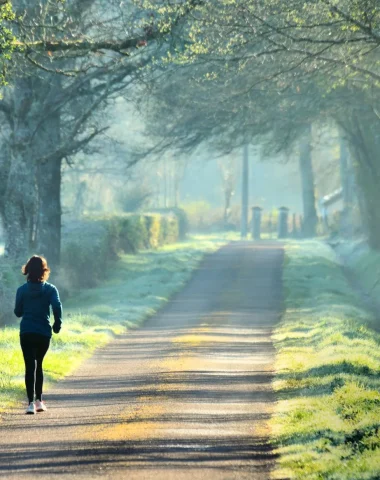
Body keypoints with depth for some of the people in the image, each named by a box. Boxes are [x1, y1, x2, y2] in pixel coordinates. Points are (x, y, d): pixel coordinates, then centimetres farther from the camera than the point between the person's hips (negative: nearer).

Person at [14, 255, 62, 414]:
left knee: (30, 366, -4)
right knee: (38, 365, 19)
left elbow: (18, 312, 5)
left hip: (26, 333, -1)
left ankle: (31, 402, -16)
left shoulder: (22, 290, 0)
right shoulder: (50, 289, -2)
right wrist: (57, 324, -2)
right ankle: (38, 400, 20)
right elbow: (57, 306, -15)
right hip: (44, 333, 1)